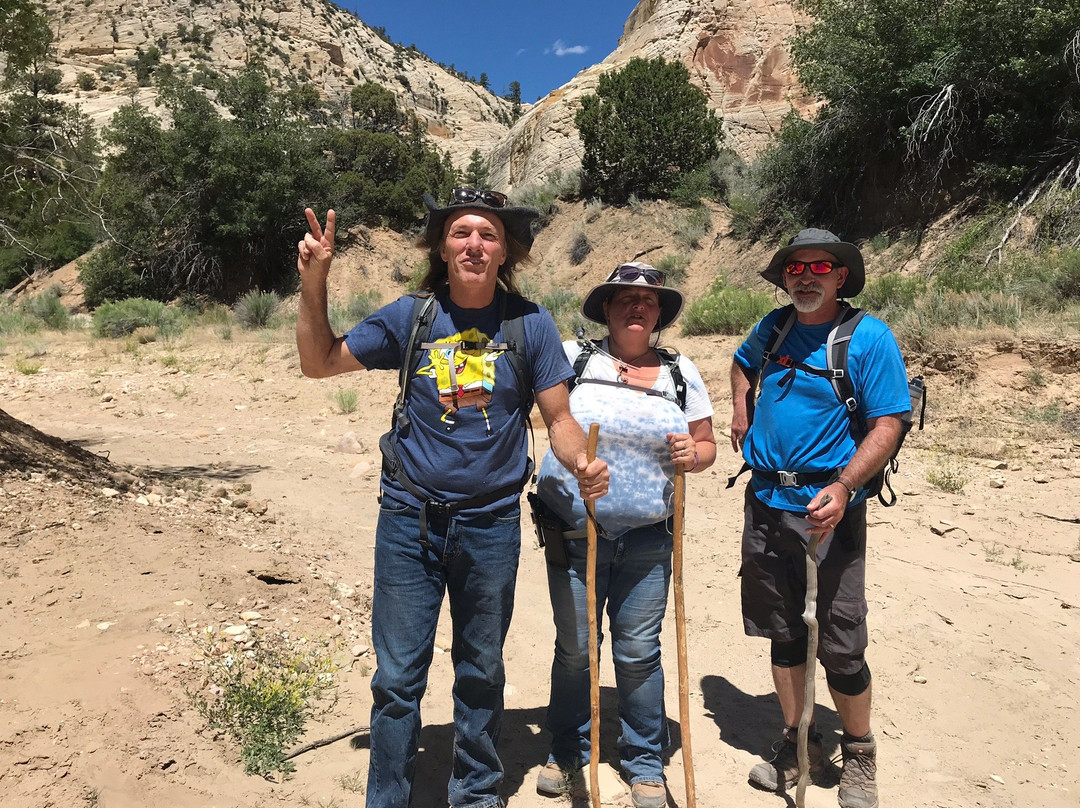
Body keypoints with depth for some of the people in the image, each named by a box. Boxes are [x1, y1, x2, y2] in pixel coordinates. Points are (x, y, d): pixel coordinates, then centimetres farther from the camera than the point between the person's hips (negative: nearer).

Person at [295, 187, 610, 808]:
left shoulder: (530, 323, -5)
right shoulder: (411, 316, -3)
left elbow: (559, 417, -3)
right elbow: (320, 362, 5)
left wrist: (584, 466, -24)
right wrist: (314, 281, -6)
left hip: (492, 523, 1)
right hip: (410, 520, 0)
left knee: (482, 673, 18)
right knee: (399, 676, 8)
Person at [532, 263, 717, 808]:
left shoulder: (681, 373, 6)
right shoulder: (572, 358, -2)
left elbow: (706, 445, 11)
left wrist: (693, 454, -11)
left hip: (647, 539, 1)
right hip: (574, 534, -1)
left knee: (639, 653, 9)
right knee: (575, 649, 12)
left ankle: (644, 762, 31)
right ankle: (567, 752, 35)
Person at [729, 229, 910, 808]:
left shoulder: (870, 337, -6)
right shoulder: (773, 327, 8)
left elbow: (888, 425, -11)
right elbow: (742, 363, 32)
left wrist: (844, 487, -24)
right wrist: (741, 408, 14)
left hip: (827, 507, -4)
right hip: (766, 502, 5)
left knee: (840, 646, 2)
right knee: (783, 634, 13)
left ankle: (858, 756, 27)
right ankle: (798, 747, 31)